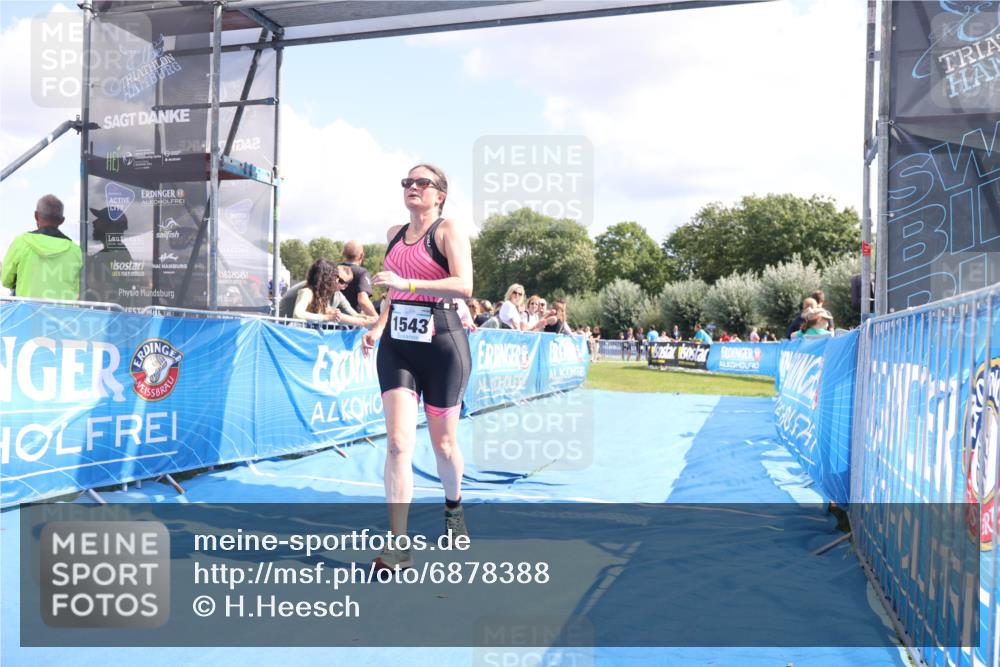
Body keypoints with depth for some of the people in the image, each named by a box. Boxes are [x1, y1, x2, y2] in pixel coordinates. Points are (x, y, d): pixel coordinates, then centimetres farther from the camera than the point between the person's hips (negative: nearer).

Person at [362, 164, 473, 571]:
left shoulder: (448, 230, -6)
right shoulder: (394, 234, 14)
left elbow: (464, 286, -21)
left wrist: (407, 283, -27)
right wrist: (378, 327, 10)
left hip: (442, 344, -4)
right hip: (397, 344, 4)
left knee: (443, 442, 10)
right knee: (398, 441, -9)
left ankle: (454, 510, 40)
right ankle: (397, 546, -5)